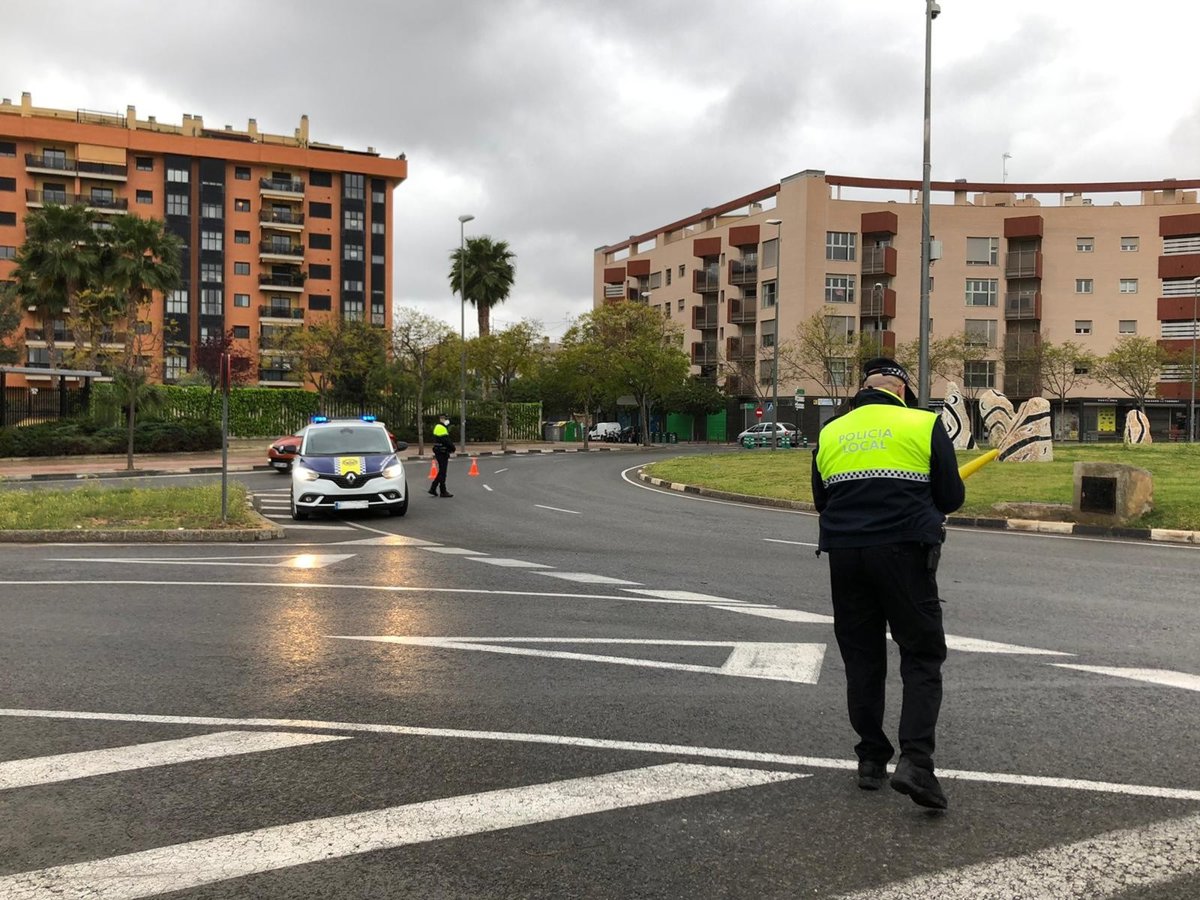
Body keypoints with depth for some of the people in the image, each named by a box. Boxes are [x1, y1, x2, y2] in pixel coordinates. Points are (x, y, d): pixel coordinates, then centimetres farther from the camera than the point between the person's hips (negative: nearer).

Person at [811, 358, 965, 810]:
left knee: (861, 660, 14)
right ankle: (914, 761, -9)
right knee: (922, 658, 4)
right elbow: (951, 497, 2)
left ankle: (871, 759, 21)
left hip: (844, 555, 4)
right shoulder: (924, 425, 1)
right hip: (904, 552, -3)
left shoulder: (830, 433, 12)